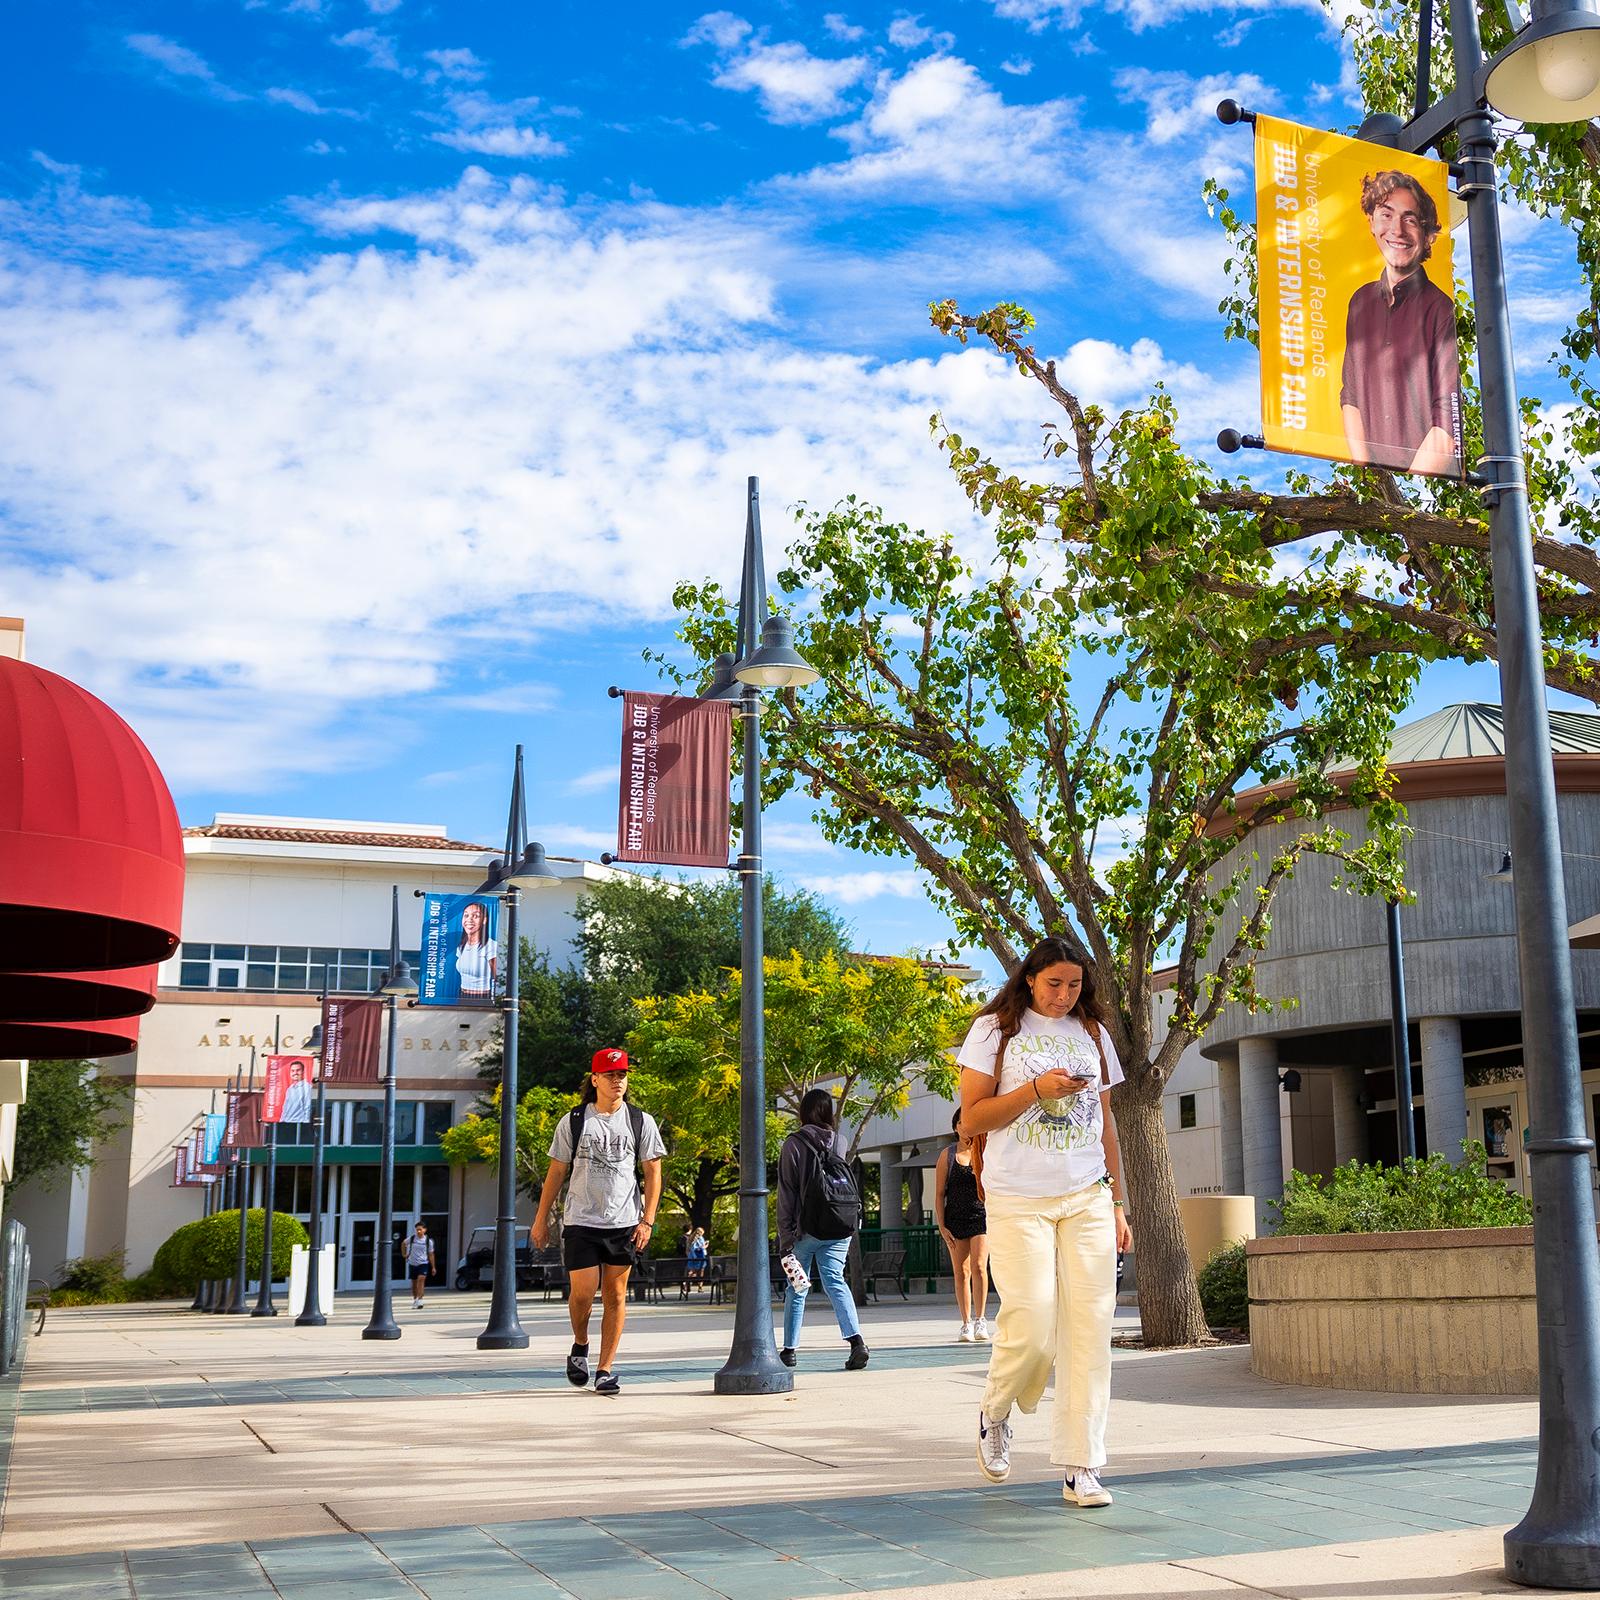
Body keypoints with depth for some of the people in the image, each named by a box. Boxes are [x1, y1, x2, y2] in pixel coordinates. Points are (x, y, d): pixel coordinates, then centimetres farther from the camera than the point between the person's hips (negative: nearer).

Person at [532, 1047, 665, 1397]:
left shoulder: (641, 1122, 5)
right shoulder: (573, 1123, 5)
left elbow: (653, 1172, 5)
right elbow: (556, 1172, 10)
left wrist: (647, 1221, -3)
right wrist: (541, 1219, 8)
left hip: (624, 1223, 1)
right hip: (580, 1222, -1)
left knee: (615, 1295, 2)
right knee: (582, 1292, -9)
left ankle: (605, 1369, 10)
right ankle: (580, 1345, 21)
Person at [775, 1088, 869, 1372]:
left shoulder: (793, 1144, -4)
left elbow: (786, 1193, -6)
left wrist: (785, 1234, -5)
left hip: (806, 1229, -2)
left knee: (796, 1288, 10)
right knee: (835, 1281, 0)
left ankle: (789, 1349, 16)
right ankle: (856, 1340, -19)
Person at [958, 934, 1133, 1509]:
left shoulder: (1092, 1034, 16)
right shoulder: (995, 1030, 3)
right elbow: (972, 1118, -1)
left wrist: (1117, 1203, 14)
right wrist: (1036, 1089, -13)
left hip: (1087, 1200, 4)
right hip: (1018, 1201, -3)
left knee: (1089, 1329, -3)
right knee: (1031, 1326, -11)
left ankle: (1081, 1468, 2)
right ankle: (995, 1412, 20)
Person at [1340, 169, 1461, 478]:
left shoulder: (1442, 309, -5)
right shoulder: (1361, 302, 11)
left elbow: (1448, 423, -9)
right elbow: (1350, 396, 12)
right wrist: (1364, 471, -1)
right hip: (1369, 478, 4)